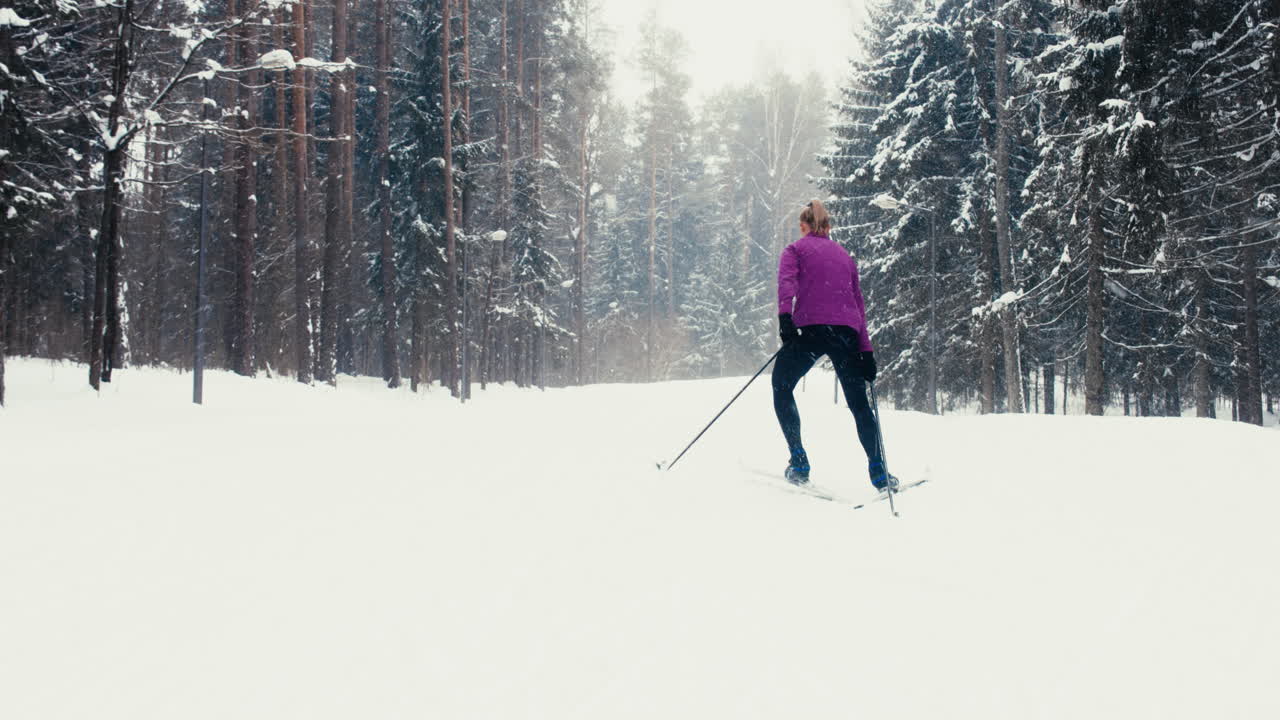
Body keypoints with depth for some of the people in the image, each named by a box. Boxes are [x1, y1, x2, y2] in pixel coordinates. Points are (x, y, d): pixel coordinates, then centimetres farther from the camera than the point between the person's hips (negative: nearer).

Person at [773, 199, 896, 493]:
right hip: (847, 332, 4)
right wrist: (867, 351, 20)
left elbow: (787, 281, -8)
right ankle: (878, 471, 4)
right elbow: (859, 304, 22)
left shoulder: (795, 250, 13)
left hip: (811, 328, -4)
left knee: (781, 387, 14)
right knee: (859, 402, 12)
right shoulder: (845, 256, 26)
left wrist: (784, 316, -22)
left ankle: (799, 463, 3)